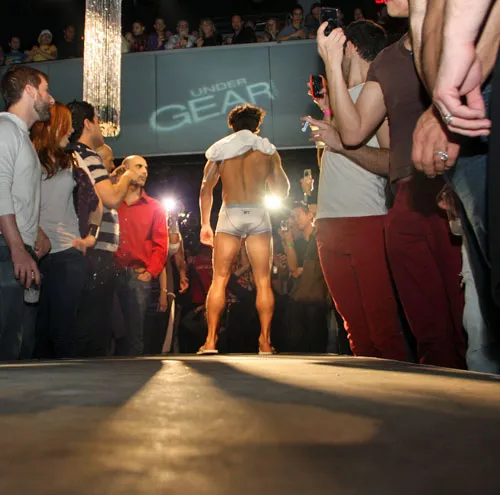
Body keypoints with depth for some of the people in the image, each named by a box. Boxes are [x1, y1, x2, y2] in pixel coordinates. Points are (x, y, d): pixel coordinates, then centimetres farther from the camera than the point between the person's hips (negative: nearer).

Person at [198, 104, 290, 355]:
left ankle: (211, 340, -2)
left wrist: (205, 224, 7)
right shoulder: (268, 151, 10)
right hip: (258, 214, 0)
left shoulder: (220, 150, 11)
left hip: (230, 214, 0)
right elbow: (282, 191, 13)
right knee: (263, 281, 3)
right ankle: (265, 342, 1)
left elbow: (206, 190, 4)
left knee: (219, 279, 3)